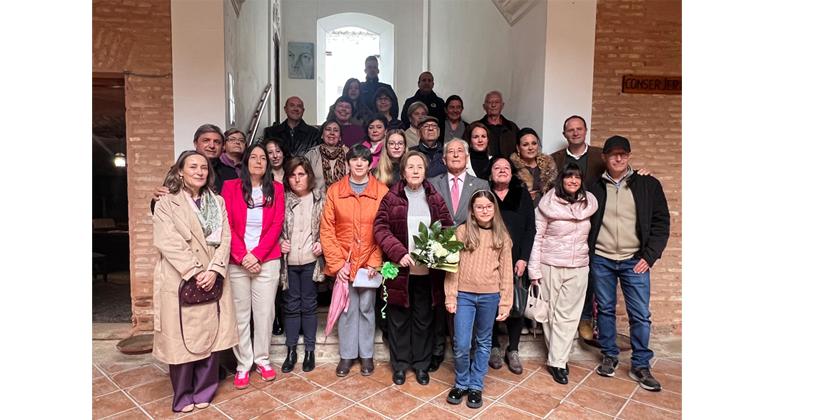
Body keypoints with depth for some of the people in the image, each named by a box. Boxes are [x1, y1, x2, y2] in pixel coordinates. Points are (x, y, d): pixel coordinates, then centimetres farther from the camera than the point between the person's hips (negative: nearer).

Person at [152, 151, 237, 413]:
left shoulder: (217, 202, 11)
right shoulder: (166, 203, 1)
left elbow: (225, 239, 2)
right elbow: (168, 242, -11)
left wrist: (214, 270, -13)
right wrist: (194, 273, -18)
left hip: (213, 280, 3)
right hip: (180, 281, -3)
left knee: (211, 336, 7)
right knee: (182, 339, 4)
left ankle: (204, 391, 23)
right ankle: (183, 396, 21)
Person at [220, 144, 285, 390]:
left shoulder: (276, 188, 5)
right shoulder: (230, 187, 2)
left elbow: (276, 225, -1)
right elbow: (226, 226, -3)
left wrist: (257, 255, -10)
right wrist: (242, 256, -12)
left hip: (267, 261, 1)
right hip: (237, 262, 0)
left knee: (265, 312, 5)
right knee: (240, 314, 5)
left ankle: (262, 359, 22)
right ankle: (243, 364, 17)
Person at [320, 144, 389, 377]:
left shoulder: (382, 191, -1)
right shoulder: (334, 191, 1)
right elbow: (327, 230, -1)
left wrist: (375, 262, -9)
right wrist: (336, 263, -6)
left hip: (369, 262, 0)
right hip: (343, 262, 1)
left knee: (366, 308, 8)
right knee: (347, 309, 7)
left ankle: (366, 354, 24)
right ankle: (347, 354, 23)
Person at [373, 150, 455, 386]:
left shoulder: (435, 198, 5)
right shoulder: (391, 198, -1)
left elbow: (447, 227, 6)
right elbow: (380, 228, -7)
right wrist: (399, 253, -19)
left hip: (427, 271, 2)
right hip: (399, 269, -1)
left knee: (424, 319, 12)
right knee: (399, 319, 10)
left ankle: (421, 364, 28)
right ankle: (400, 364, 27)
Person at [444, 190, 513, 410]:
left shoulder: (502, 236, 3)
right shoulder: (462, 231, -1)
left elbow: (506, 272, 4)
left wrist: (505, 302, 0)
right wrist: (450, 296, -5)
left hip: (490, 296, 1)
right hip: (464, 295, -1)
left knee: (483, 343, 12)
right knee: (461, 345, 1)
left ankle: (476, 386, 28)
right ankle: (461, 384, 24)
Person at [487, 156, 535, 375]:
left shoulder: (522, 195, 7)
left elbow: (530, 229, 3)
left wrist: (523, 258, -6)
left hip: (516, 261, 1)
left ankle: (512, 351, 20)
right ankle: (494, 347, 24)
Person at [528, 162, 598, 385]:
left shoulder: (589, 204, 4)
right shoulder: (547, 204, -5)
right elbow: (537, 237, -4)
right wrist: (534, 270, -7)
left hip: (578, 268, 2)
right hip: (550, 266, -2)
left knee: (568, 315, 1)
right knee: (551, 313, 6)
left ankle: (557, 362, 9)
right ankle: (558, 357, 21)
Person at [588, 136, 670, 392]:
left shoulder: (648, 185, 1)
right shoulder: (596, 188, 3)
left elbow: (661, 222, 2)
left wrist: (649, 256, -6)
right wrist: (587, 256, 1)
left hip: (634, 260, -1)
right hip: (601, 260, 1)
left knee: (640, 314, 1)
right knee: (605, 310, 10)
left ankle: (641, 366, 15)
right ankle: (609, 357, 26)